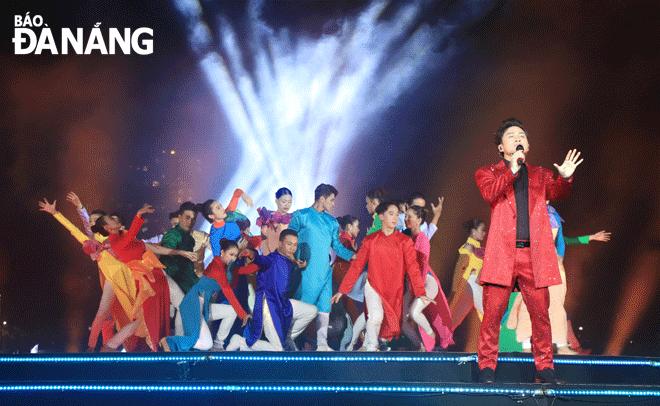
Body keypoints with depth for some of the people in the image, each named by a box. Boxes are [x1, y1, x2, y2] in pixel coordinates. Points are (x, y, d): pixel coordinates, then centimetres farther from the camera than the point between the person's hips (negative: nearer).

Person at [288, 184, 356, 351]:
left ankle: (322, 344, 6)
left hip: (325, 272, 5)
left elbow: (337, 246, 17)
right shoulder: (301, 216, 3)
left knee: (324, 307, 2)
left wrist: (353, 256, 0)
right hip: (306, 272, -5)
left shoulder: (332, 222, 18)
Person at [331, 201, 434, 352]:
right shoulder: (370, 240, 2)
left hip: (394, 291, 1)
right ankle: (371, 348, -3)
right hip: (373, 286, -1)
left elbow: (413, 267, -5)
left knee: (389, 326, 3)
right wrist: (342, 290, 1)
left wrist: (421, 293, -15)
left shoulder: (404, 241, 1)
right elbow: (357, 265, 4)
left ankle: (365, 346, 28)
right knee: (376, 316, -24)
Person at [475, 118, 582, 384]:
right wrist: (512, 171, -20)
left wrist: (565, 178, -19)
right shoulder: (487, 173, 13)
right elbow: (489, 194, -9)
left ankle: (544, 367, 12)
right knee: (493, 313, -3)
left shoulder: (540, 175, 20)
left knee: (540, 313, 1)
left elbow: (556, 193, 1)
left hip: (534, 254, 2)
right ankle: (487, 367, 9)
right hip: (502, 253, -2)